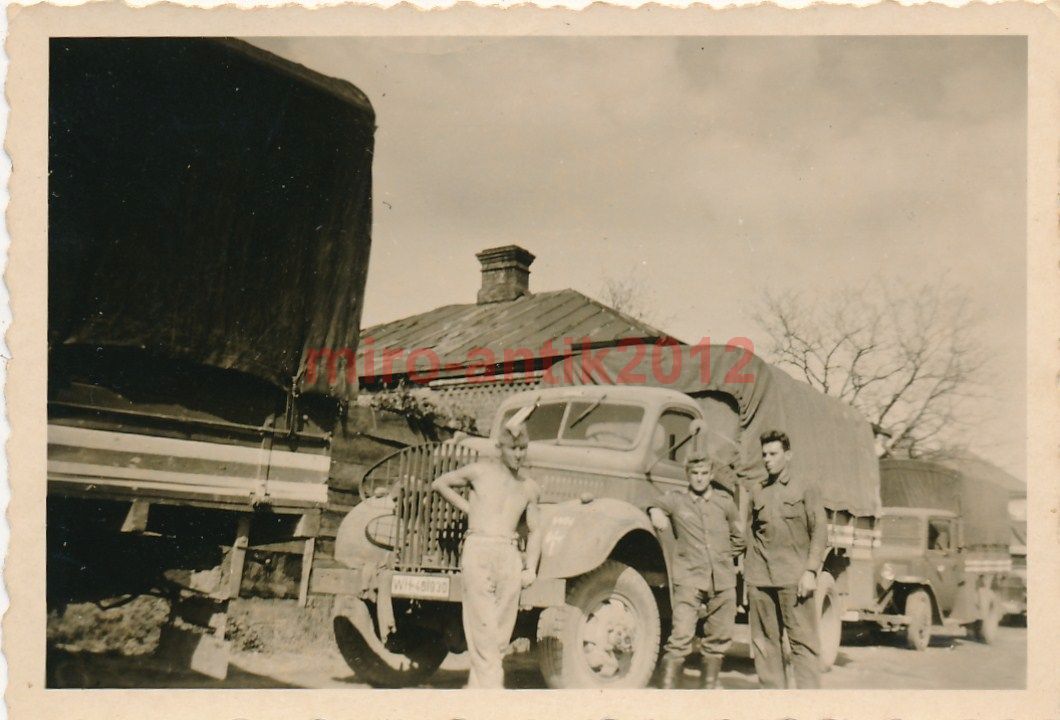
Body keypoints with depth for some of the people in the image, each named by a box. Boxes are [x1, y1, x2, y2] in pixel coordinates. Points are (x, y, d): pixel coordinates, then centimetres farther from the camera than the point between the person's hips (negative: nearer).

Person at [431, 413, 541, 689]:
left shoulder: (529, 488, 14)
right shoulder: (480, 471, 6)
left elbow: (534, 531, 17)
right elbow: (439, 483, 17)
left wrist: (531, 568, 5)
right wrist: (468, 508, 10)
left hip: (510, 557, 3)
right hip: (477, 551, -3)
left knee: (501, 634, 1)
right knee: (483, 628, -10)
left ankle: (476, 687, 10)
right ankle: (491, 687, -12)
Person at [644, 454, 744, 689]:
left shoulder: (724, 501, 8)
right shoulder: (675, 499, 1)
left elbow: (739, 535, 21)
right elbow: (653, 505, 19)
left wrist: (728, 554, 14)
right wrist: (655, 511, -1)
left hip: (723, 579, 3)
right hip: (689, 578, -3)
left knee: (719, 637, 11)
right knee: (681, 635, -13)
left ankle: (709, 684, 27)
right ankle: (667, 686, -8)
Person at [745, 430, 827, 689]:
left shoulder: (805, 488, 6)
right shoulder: (757, 492, 15)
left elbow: (820, 531, 0)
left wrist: (810, 571, -9)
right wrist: (748, 576, 12)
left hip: (794, 579, -4)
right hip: (760, 579, 4)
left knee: (803, 641, -5)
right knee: (764, 642, 5)